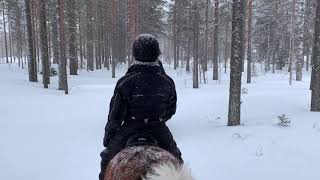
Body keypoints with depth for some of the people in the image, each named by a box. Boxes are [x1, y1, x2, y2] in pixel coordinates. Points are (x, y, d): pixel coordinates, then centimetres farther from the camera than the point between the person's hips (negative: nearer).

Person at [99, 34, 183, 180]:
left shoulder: (125, 82, -17)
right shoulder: (167, 82, -8)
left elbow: (116, 113, -11)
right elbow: (171, 110, 3)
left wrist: (108, 135, 3)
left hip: (130, 130, -2)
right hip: (159, 130, 2)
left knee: (108, 158, 21)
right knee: (175, 159, 26)